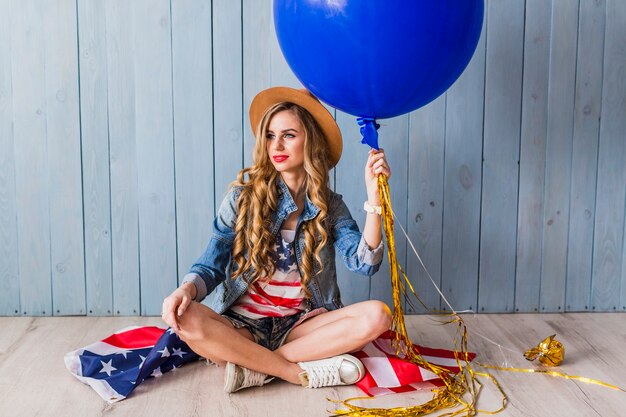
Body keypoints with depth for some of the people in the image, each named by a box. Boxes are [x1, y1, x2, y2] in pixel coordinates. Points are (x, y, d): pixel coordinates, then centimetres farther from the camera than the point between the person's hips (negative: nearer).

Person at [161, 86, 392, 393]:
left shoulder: (330, 206, 3)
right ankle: (305, 372, -24)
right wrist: (187, 289, -24)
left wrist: (373, 195, -19)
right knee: (185, 318, -31)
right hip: (243, 325, -1)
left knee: (376, 316, -24)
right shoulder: (243, 195, 0)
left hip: (300, 326, 2)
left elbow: (365, 263, -11)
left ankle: (254, 366, -21)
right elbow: (212, 265, -1)